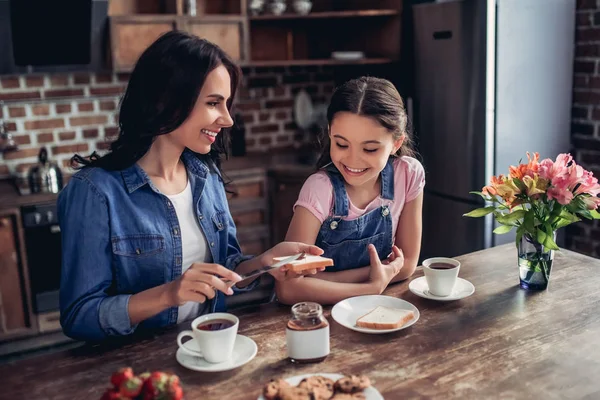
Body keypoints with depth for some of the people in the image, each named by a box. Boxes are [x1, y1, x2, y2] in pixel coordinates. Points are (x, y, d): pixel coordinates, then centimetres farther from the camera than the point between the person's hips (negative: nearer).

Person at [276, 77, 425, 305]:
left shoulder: (409, 175, -13)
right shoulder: (320, 189, -22)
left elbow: (407, 264, -6)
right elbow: (288, 288, -27)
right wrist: (373, 287, -25)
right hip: (321, 311, -2)